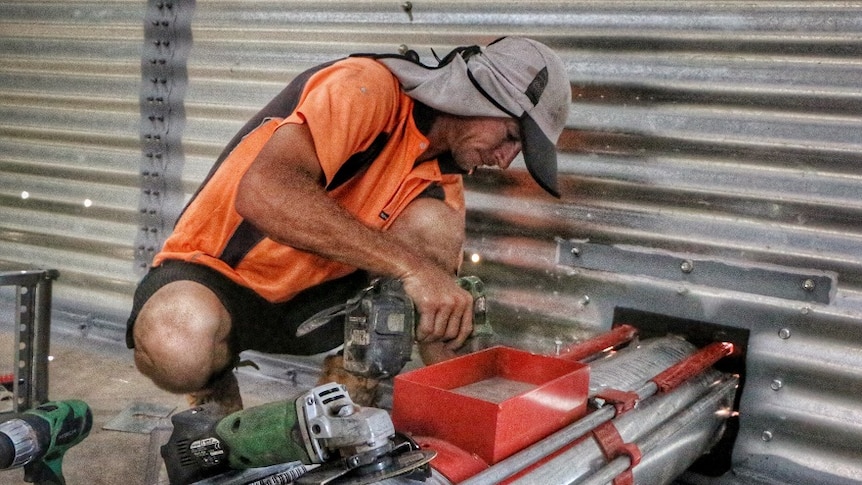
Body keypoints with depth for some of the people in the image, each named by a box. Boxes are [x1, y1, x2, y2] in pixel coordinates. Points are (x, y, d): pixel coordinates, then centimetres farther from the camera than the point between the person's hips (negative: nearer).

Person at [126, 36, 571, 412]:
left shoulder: (443, 180, 3)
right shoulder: (366, 87, -21)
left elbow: (442, 320, 6)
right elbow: (263, 192, -38)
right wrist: (410, 266, -40)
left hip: (309, 299, 6)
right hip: (214, 274, -6)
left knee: (436, 224, -17)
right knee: (178, 345, -41)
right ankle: (215, 394, -3)